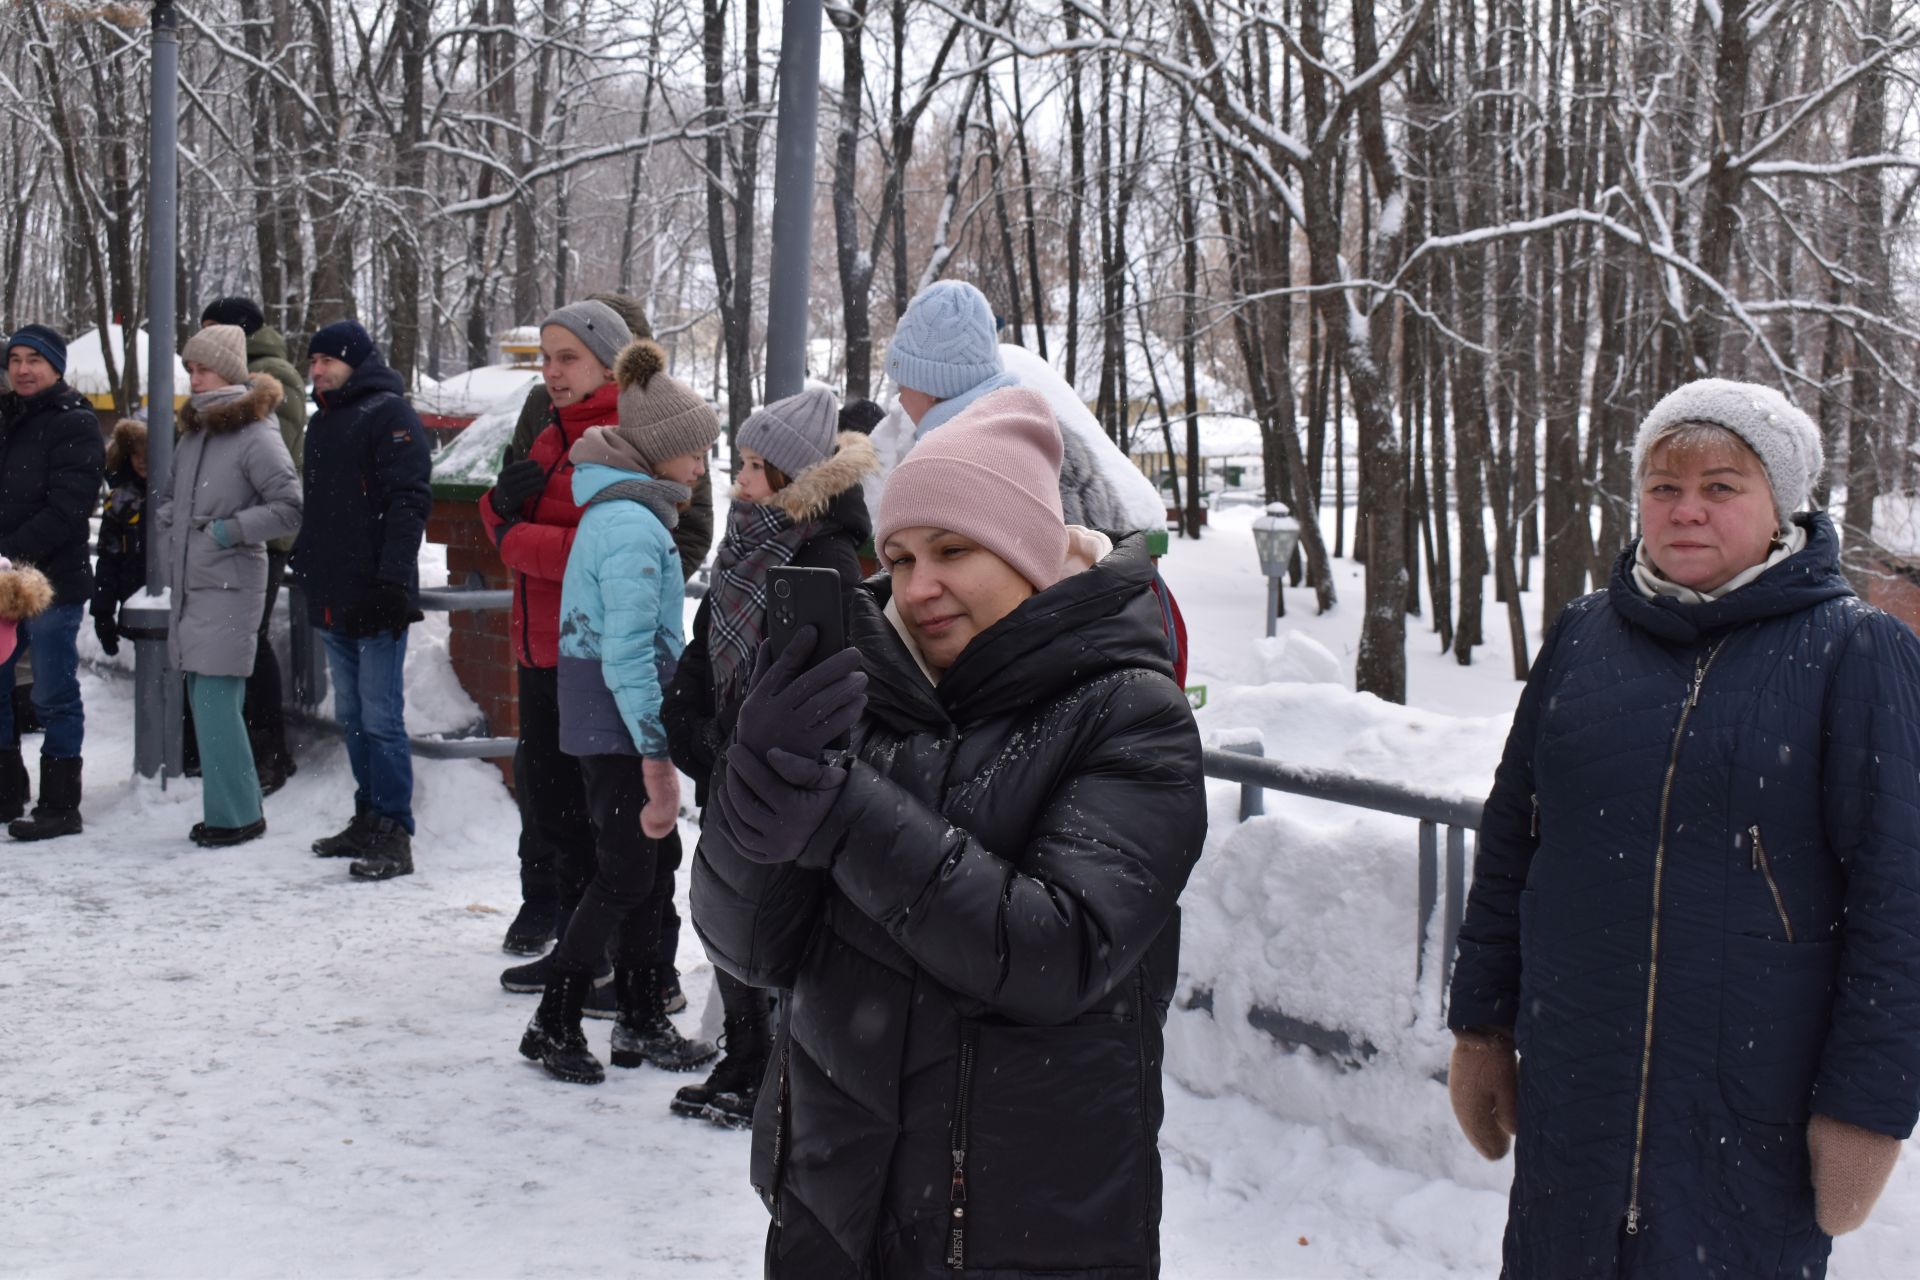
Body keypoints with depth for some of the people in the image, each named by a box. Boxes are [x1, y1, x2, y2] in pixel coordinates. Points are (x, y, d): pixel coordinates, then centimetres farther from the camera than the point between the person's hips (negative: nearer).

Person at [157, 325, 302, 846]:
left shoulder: (255, 436, -11)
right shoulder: (192, 433, 14)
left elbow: (292, 507, -14)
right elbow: (170, 499, 29)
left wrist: (232, 529, -14)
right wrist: (169, 538, 13)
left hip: (232, 588, -8)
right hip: (190, 587, 8)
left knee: (215, 701, -10)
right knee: (203, 702, 10)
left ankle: (237, 815, -3)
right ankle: (228, 809, 18)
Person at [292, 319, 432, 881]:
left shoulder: (389, 414, -8)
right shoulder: (323, 422, 20)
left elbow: (408, 501, -16)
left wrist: (393, 581, -23)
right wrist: (304, 563, 21)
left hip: (375, 600, -9)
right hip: (332, 599, 9)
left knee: (380, 718, -8)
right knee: (352, 716, 14)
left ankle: (394, 834, -5)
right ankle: (368, 820, 23)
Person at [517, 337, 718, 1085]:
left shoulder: (616, 509, 14)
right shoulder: (634, 525, -18)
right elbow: (628, 653, -23)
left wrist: (654, 745, 19)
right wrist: (657, 756, -22)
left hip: (602, 721, 10)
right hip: (619, 723, -10)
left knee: (635, 867, 14)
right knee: (624, 875, -1)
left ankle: (642, 1024, 22)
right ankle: (553, 1026, 9)